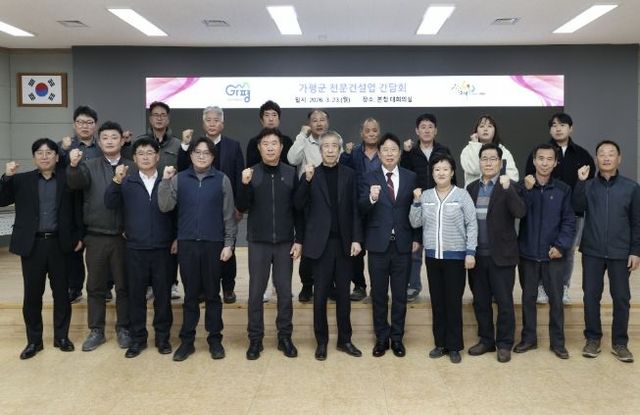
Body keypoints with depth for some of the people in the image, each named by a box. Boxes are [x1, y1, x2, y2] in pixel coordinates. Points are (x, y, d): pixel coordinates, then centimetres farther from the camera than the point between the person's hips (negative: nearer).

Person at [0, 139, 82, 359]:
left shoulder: (67, 179, 1)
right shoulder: (22, 180, 5)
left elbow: (77, 207, 2)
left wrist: (79, 236, -1)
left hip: (59, 243, -1)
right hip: (32, 244, 1)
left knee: (61, 293, 8)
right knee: (32, 294, 6)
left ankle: (61, 336, 23)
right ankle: (34, 340, 20)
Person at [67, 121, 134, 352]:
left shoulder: (131, 168, 0)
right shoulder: (89, 166, 3)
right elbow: (75, 183, -17)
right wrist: (73, 166, -35)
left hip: (124, 236, -1)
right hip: (96, 236, 1)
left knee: (124, 285, 9)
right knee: (95, 286, 10)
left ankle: (123, 329, 22)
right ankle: (96, 330, 22)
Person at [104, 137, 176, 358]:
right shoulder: (127, 182, 4)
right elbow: (110, 204, -7)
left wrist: (177, 237, -2)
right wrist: (116, 181, -21)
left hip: (162, 248, -1)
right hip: (135, 248, 1)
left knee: (163, 294, 7)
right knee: (136, 294, 9)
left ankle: (163, 336, 20)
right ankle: (138, 338, 20)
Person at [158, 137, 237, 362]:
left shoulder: (222, 180, -1)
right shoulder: (179, 179, 3)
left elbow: (229, 215, 0)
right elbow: (165, 207, -5)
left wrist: (229, 243, -4)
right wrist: (165, 181, -14)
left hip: (213, 244, -1)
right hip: (187, 243, 1)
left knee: (212, 294, 8)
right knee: (190, 294, 9)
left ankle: (215, 340, 19)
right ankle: (187, 340, 19)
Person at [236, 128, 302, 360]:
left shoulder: (291, 173, 0)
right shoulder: (251, 174, -1)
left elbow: (298, 209, 2)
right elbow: (242, 208, -4)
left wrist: (299, 240, -1)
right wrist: (245, 185, -20)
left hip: (285, 242, 0)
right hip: (258, 242, 0)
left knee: (285, 291, 7)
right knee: (256, 292, 5)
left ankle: (285, 337, 20)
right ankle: (255, 339, 17)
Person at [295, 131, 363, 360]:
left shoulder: (349, 174, 5)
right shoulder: (311, 174, 3)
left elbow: (355, 210, 2)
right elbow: (299, 206, -7)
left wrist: (356, 239, -5)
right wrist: (307, 180, -19)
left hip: (344, 242, 1)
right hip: (321, 243, -1)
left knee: (343, 293, 9)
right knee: (320, 294, 5)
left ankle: (345, 339, 21)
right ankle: (321, 341, 17)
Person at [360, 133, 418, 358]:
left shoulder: (411, 177, 4)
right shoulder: (369, 178, 0)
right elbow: (361, 210, -10)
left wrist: (416, 238, 1)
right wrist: (371, 198, -30)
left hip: (402, 244, 1)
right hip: (378, 244, -1)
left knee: (400, 295, 9)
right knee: (379, 295, 8)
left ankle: (397, 338, 22)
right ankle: (381, 338, 22)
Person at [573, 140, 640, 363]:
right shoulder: (588, 185, 3)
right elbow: (577, 208, -13)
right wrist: (581, 182, -20)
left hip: (620, 253, -1)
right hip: (592, 251, 1)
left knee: (621, 298, 5)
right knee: (591, 295, 6)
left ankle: (619, 343, 17)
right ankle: (593, 339, 19)